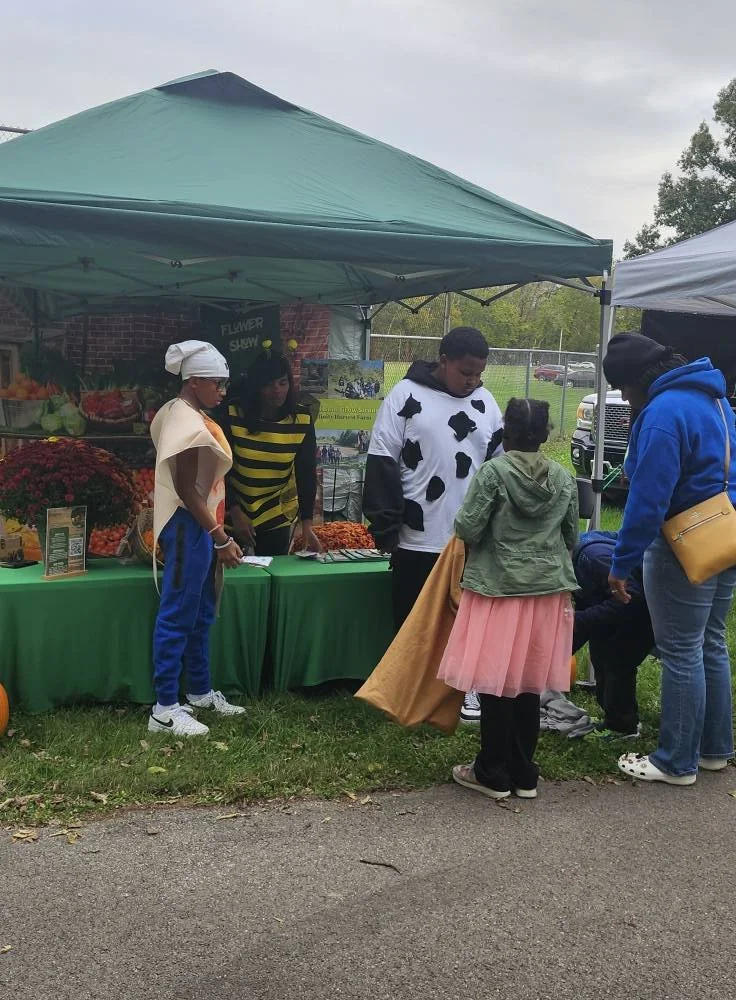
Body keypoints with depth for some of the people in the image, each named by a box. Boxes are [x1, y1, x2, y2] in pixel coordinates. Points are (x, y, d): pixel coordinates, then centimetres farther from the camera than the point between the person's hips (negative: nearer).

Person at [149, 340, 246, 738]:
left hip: (198, 524, 11)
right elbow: (186, 490, -22)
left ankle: (200, 692, 29)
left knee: (200, 615, 18)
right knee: (177, 616, -5)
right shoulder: (190, 425, -20)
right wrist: (221, 538, -20)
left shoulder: (179, 411, 12)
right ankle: (165, 708, 1)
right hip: (188, 526, -11)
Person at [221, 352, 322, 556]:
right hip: (233, 511, -1)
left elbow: (306, 474, -8)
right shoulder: (233, 414, -14)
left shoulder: (302, 419, -9)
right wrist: (235, 512, -16)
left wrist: (307, 524, -15)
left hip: (276, 516, 1)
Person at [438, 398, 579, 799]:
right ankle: (524, 774, 20)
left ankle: (493, 774, 13)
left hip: (498, 588, -4)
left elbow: (468, 529, -12)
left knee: (495, 680, 5)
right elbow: (570, 536, 11)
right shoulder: (564, 478, 4)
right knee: (528, 681, 12)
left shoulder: (493, 472, -10)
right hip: (547, 590, 4)